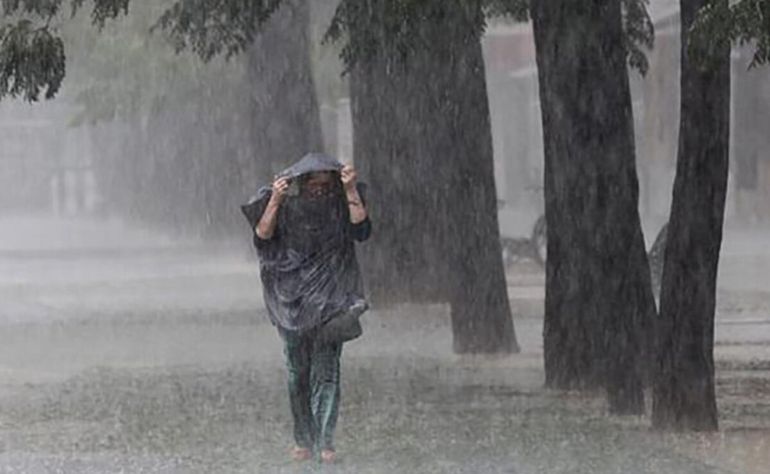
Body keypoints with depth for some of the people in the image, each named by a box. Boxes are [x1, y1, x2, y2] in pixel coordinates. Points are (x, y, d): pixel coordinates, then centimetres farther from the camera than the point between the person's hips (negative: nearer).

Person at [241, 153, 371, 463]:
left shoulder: (340, 204, 0)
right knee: (298, 373, 5)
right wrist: (274, 201, -25)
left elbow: (361, 231, -15)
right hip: (293, 299, 1)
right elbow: (262, 237, -14)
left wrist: (351, 191, -22)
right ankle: (304, 440, 13)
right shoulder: (286, 206, -1)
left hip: (329, 298, -1)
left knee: (327, 371, -8)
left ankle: (325, 441, -9)